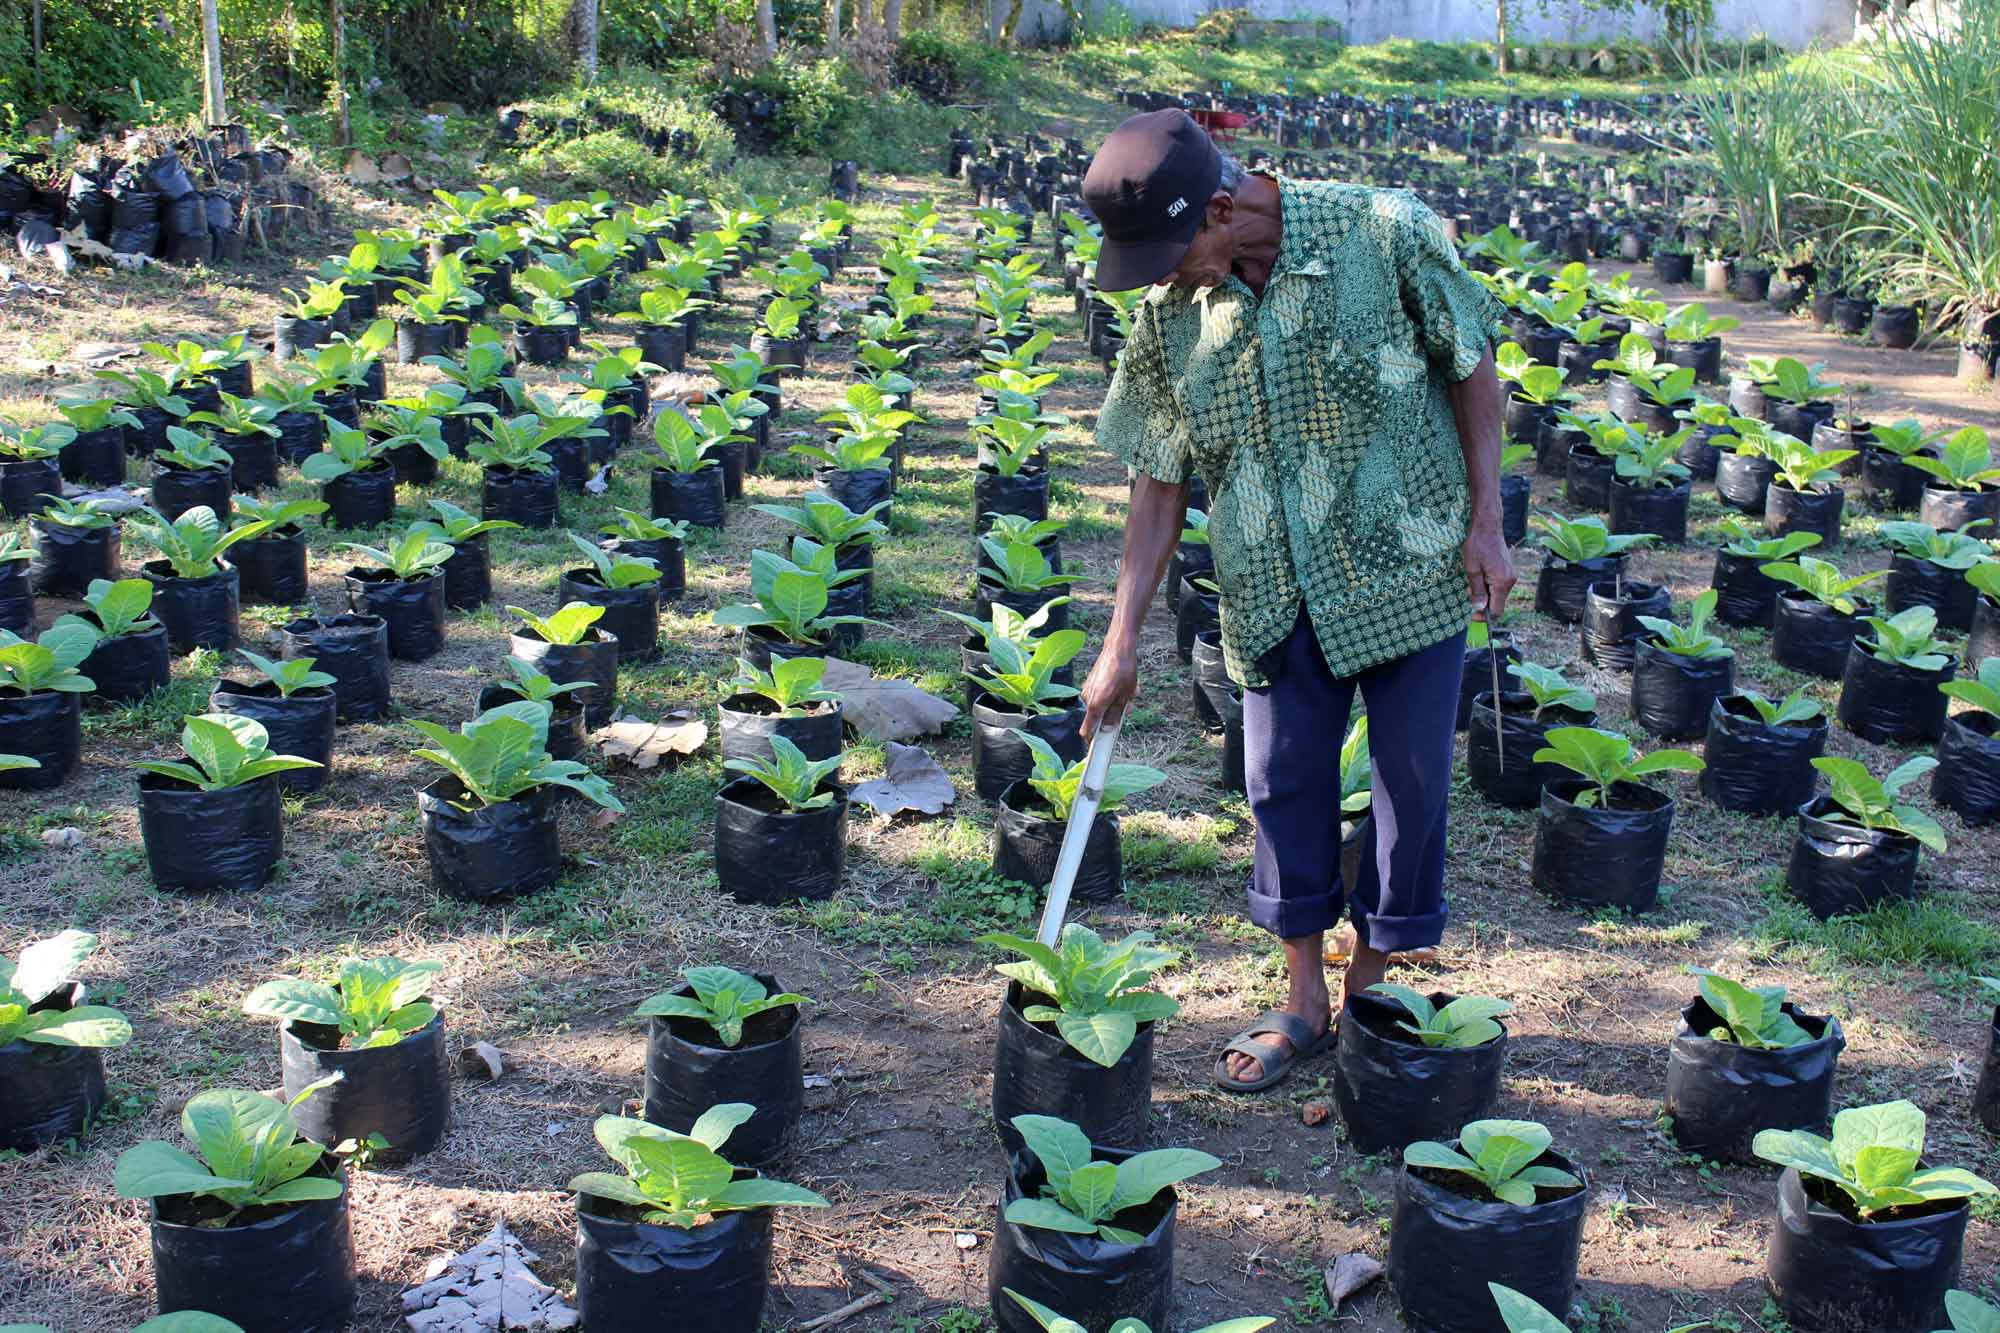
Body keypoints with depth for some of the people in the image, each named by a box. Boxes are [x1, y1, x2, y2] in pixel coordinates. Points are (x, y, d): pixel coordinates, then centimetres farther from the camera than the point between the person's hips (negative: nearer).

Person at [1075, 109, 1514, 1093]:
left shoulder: (1387, 235, -17)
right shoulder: (1170, 311, -7)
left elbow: (1473, 371, -4)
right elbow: (1160, 478, 0)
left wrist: (1485, 524, -7)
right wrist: (1122, 641, -1)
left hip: (1409, 561, -2)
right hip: (1275, 592, 3)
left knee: (1412, 779, 6)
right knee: (1285, 783, 8)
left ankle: (1372, 986, 26)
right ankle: (1304, 1001, 25)